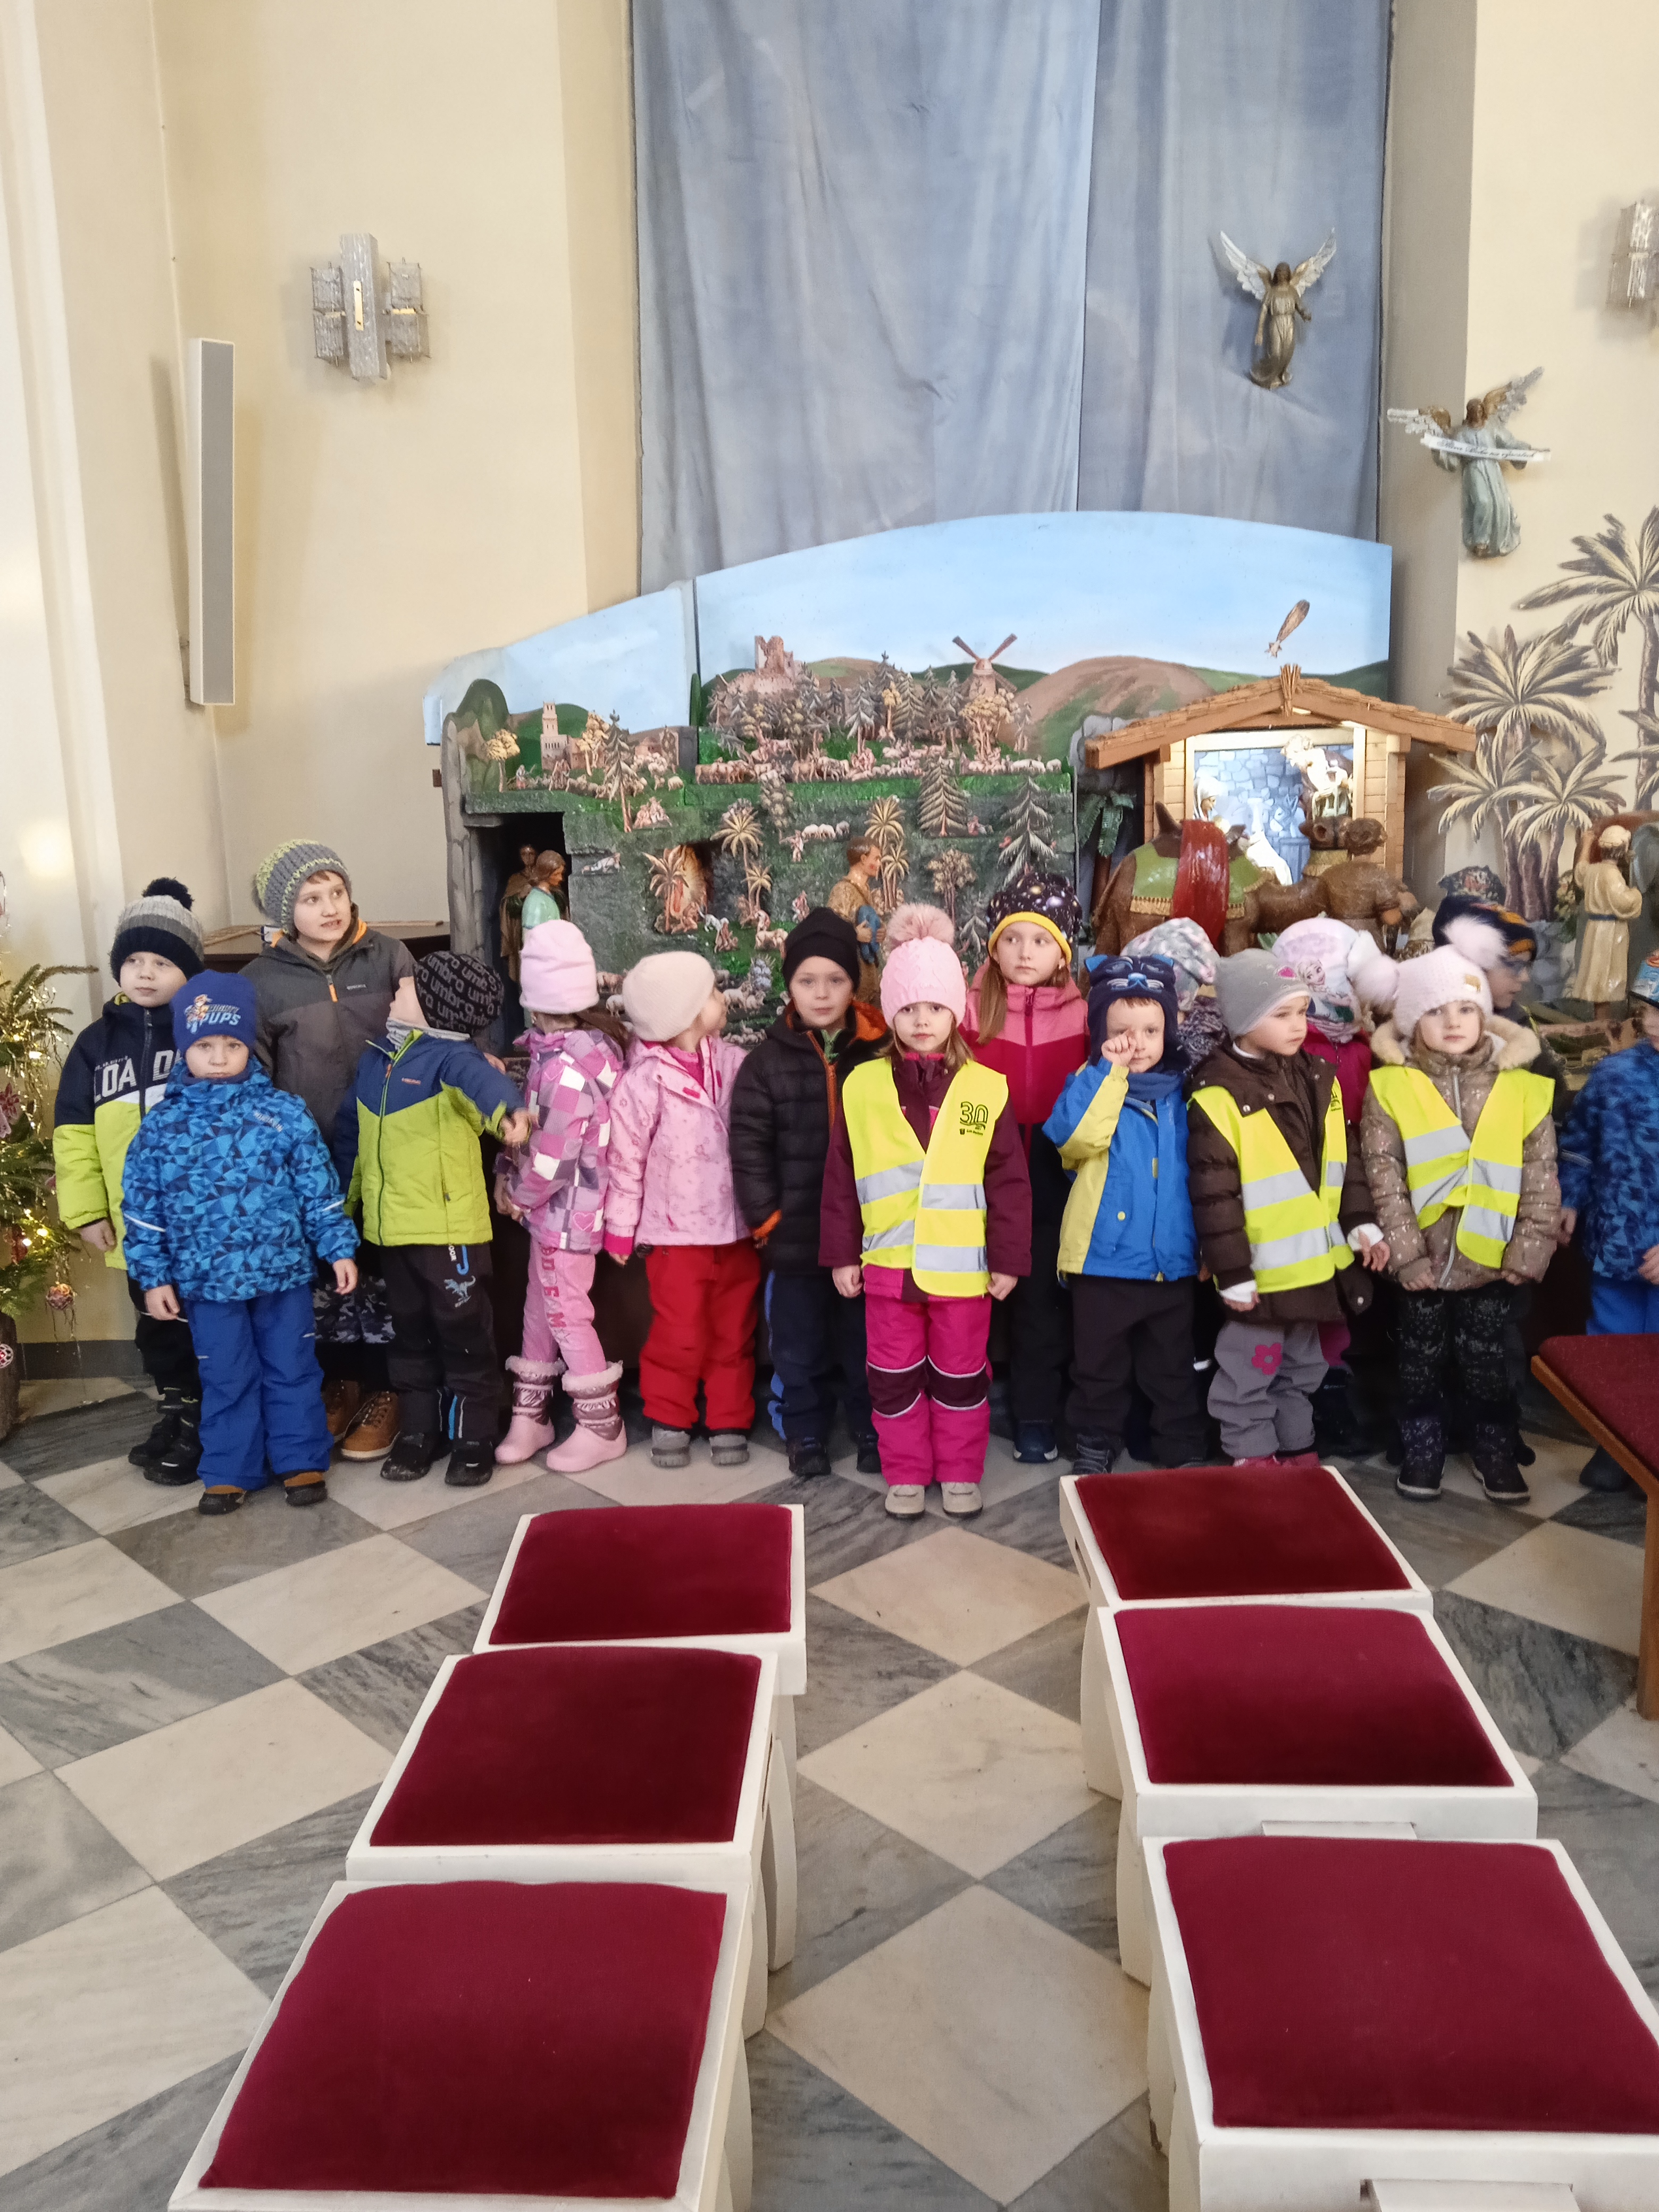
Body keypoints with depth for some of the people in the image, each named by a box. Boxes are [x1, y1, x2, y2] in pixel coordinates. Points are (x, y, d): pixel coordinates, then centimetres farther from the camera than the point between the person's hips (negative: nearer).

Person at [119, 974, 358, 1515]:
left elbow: (320, 1190, 0)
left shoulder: (284, 1113, -3)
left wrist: (339, 1248, 0)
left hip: (283, 1272, 0)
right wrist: (154, 1276, 1)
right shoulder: (161, 1125, -2)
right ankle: (229, 1472, 26)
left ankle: (302, 1463, 24)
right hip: (207, 1282, 1)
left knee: (293, 1372, 10)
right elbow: (144, 1208, 2)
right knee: (226, 1381, 12)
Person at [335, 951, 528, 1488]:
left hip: (449, 1226, -7)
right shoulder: (375, 1058, 9)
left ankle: (474, 1439, 17)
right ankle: (418, 1431, 31)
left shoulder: (449, 1055, -15)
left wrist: (508, 1108, -61)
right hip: (391, 1226, 7)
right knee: (409, 1334, 18)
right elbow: (351, 1129, 20)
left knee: (464, 1334, 5)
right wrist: (345, 1196, 23)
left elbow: (480, 1078, -39)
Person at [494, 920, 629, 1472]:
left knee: (566, 1315, 5)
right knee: (539, 1309, 18)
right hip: (558, 1210, 9)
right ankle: (530, 1416, 31)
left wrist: (517, 1191, -5)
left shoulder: (566, 1069, -27)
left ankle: (602, 1428, 20)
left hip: (564, 1212, -9)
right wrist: (506, 1174, 2)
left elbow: (550, 1163, -23)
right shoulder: (595, 1040, 1)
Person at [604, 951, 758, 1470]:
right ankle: (668, 1420, 26)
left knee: (734, 1332, 12)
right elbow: (626, 1160, -7)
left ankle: (729, 1422, 26)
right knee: (680, 1335, 6)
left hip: (737, 1228, 4)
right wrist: (621, 1229, -3)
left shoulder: (733, 1063, -2)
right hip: (676, 1233, -4)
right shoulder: (644, 1081, -14)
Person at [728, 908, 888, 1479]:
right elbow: (749, 1147, -2)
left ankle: (872, 1430, 29)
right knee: (799, 1342, 12)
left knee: (867, 1339, 12)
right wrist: (766, 1217, -7)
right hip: (795, 1233, 0)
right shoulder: (767, 1061, -2)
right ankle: (805, 1432, 28)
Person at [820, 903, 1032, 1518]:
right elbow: (840, 1179, 3)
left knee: (961, 1376, 12)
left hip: (961, 1264, -1)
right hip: (888, 1262, 1)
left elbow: (1009, 1181, -1)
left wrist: (1008, 1258, -2)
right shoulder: (863, 1086, -1)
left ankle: (960, 1474, 28)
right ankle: (906, 1475, 27)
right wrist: (842, 1254, 2)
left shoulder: (985, 1088, -3)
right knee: (894, 1377, 11)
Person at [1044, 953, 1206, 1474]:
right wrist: (1110, 1071, -23)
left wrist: (1209, 1245, 10)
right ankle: (1095, 1443, 28)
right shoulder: (1090, 1083, -5)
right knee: (1100, 1363, 12)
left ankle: (1183, 1447, 29)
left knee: (1172, 1365, 15)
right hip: (1105, 1257, -2)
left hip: (1173, 1260, 3)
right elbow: (1071, 1134, -27)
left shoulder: (1180, 1092, 6)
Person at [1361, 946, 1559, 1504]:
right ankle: (1422, 1449, 30)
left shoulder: (1521, 1086, -1)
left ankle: (1495, 1451, 31)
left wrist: (1529, 1251, -5)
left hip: (1490, 1257, 1)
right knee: (1422, 1358, 14)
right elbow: (1385, 1177, -8)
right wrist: (1407, 1252, -12)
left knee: (1485, 1358, 12)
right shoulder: (1391, 1086, -7)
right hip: (1423, 1259, -1)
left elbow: (1541, 1178, 0)